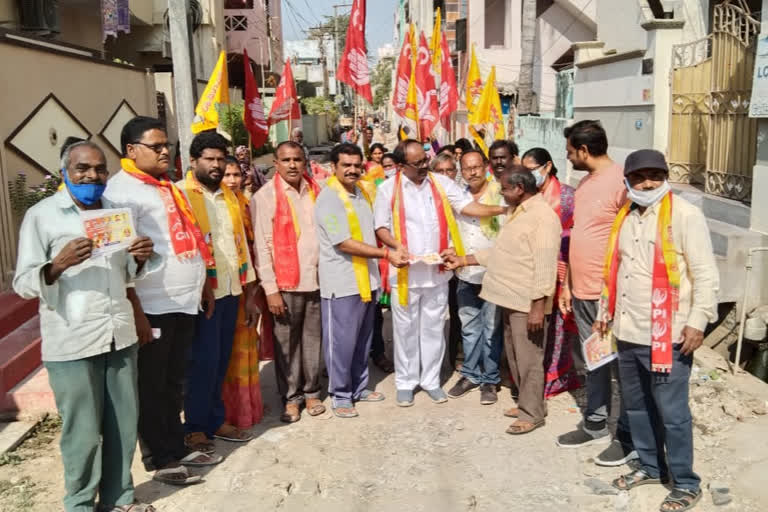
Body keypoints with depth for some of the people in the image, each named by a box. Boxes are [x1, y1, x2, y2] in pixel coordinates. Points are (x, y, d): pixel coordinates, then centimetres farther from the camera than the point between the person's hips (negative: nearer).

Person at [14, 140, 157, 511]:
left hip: (120, 335, 5)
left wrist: (140, 259, -3)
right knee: (83, 432, 3)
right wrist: (59, 264, -25)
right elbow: (23, 284, -7)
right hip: (71, 342, -5)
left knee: (123, 424, 12)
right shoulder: (41, 216, -4)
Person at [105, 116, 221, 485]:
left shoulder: (168, 187, 17)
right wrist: (134, 310, -21)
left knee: (174, 383, 18)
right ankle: (161, 460, 17)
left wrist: (204, 286, 19)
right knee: (152, 386, 6)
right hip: (152, 306, -8)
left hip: (183, 302, 8)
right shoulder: (122, 189, -10)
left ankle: (176, 447, 30)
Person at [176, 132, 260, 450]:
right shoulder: (180, 194, -6)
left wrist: (250, 295, 14)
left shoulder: (229, 196, 15)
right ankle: (196, 427, 15)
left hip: (230, 292, 6)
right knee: (202, 362, 0)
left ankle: (215, 420, 26)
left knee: (221, 362, 13)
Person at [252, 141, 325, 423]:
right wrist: (271, 289, -12)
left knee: (313, 338, 11)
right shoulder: (265, 196, -5)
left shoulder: (316, 192, 8)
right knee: (286, 342, 5)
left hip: (317, 279, 4)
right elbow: (262, 246, -8)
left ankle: (311, 391, 25)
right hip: (285, 283, -3)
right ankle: (290, 397, 19)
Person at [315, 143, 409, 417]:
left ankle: (359, 387, 31)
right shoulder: (329, 198, -14)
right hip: (342, 281, -7)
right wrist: (387, 254, -21)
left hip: (367, 278, 7)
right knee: (342, 341, 2)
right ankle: (340, 394, 16)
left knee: (363, 339, 16)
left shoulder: (365, 190, 9)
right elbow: (345, 243, -20)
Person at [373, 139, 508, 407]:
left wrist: (501, 209, -18)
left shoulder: (441, 183, 2)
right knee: (406, 329, 9)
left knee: (433, 328, 12)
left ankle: (431, 379, 26)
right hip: (406, 271, -2)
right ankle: (406, 382, 23)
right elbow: (381, 227, -2)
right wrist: (397, 246, -19)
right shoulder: (389, 189, -3)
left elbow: (467, 206, -5)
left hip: (437, 270, 2)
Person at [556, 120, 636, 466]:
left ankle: (629, 439, 16)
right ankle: (595, 425, 30)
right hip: (582, 292, 9)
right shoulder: (585, 183, 13)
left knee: (621, 364, 3)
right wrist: (567, 285, 18)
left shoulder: (621, 181, -15)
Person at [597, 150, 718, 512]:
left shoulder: (685, 215, -9)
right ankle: (650, 466, 35)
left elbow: (705, 274, -12)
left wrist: (697, 321, -17)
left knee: (672, 413, 1)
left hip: (667, 336, -7)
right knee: (636, 407, 17)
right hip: (627, 333, 7)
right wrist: (605, 312, 21)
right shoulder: (624, 217, 12)